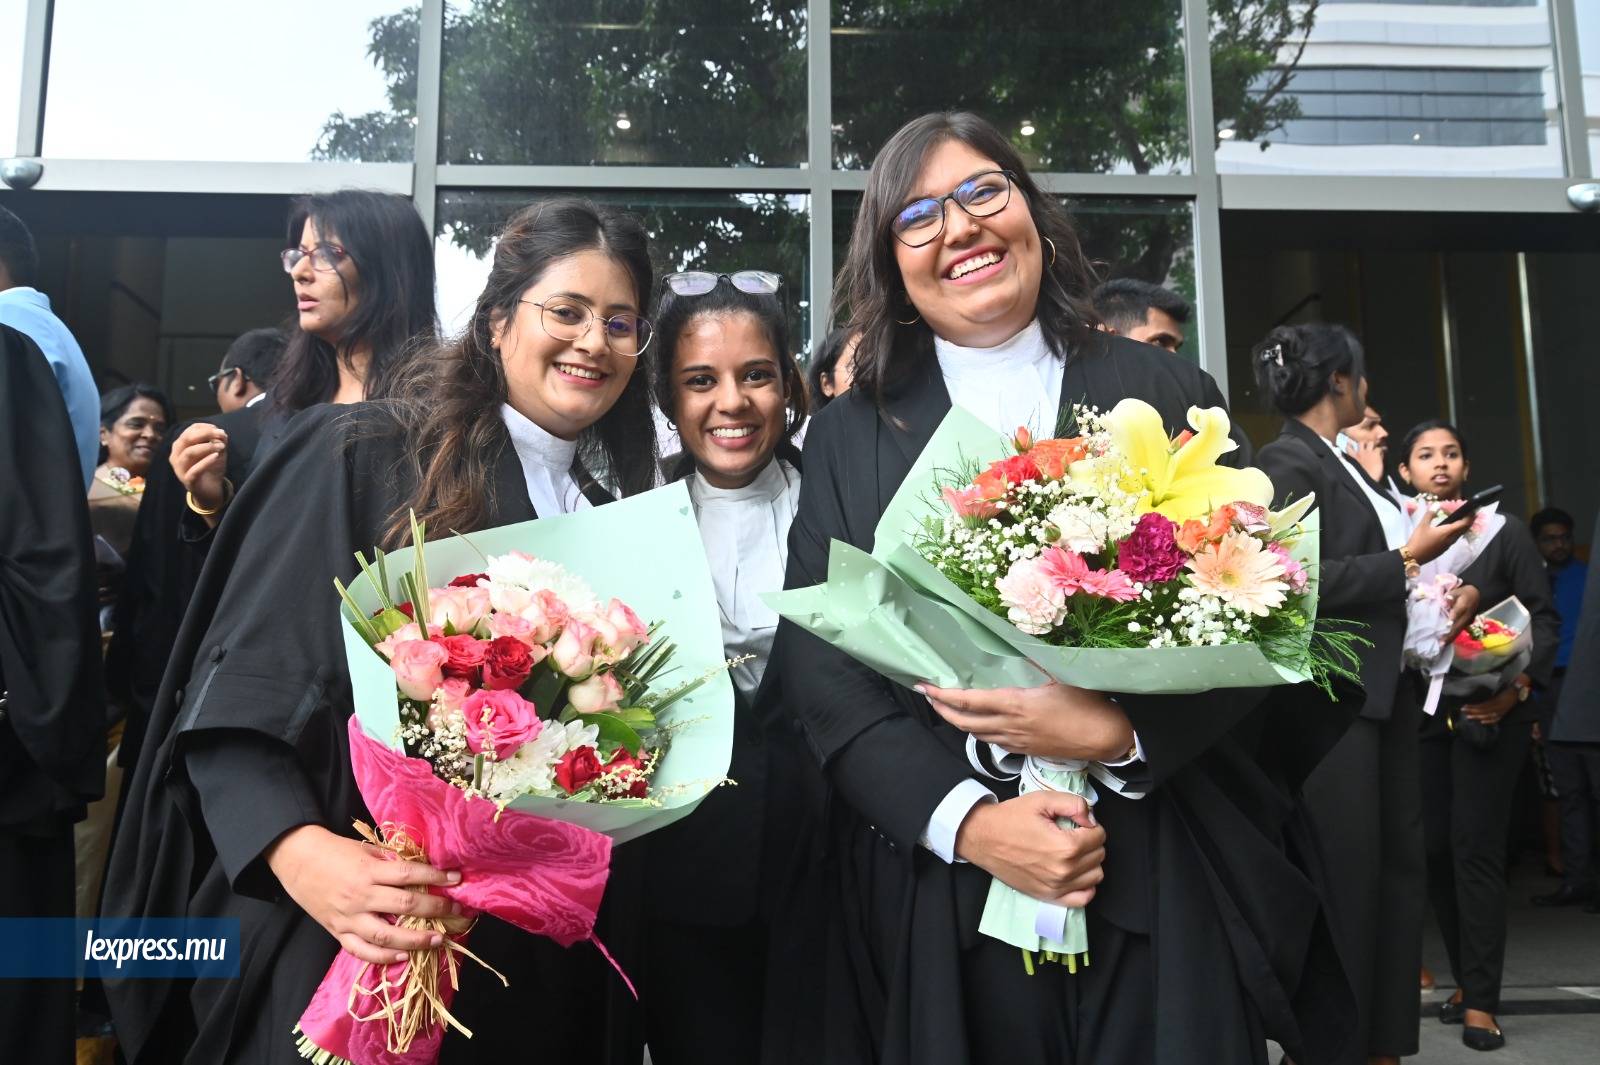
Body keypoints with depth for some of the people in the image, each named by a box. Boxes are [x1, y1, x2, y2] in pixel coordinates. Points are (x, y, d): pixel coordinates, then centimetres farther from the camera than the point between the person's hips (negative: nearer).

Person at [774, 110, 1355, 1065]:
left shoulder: (1164, 393, 4)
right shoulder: (850, 435, 4)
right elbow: (818, 663, -3)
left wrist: (1121, 730, -17)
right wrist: (965, 820, -15)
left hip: (1165, 880, 1)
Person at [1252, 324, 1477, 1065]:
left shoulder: (1347, 467, 16)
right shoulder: (1286, 464, -10)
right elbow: (1302, 582, -19)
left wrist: (1440, 597, 5)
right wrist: (1408, 560, -12)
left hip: (1385, 691, 9)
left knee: (1399, 868, 13)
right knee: (1345, 880, -2)